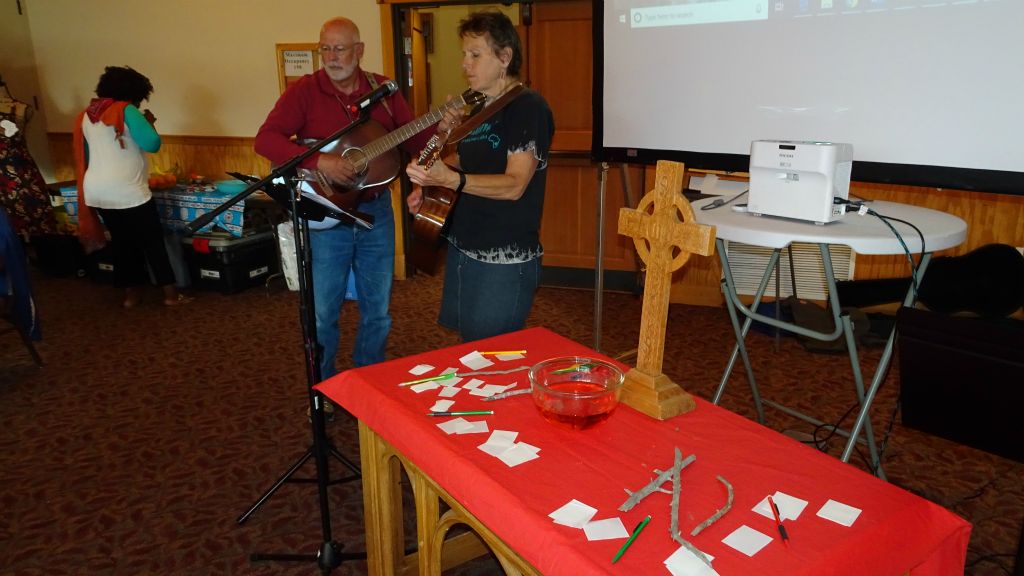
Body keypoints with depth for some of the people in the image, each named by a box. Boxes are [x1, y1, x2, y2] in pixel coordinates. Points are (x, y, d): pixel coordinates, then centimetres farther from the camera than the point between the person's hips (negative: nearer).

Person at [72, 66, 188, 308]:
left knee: (122, 241, 18)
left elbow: (86, 155, 20)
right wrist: (149, 122, 0)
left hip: (95, 191, 7)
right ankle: (170, 293, 10)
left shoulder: (85, 116, 12)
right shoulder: (126, 111, -11)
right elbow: (152, 144, -17)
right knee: (153, 242, 5)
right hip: (128, 193, -7)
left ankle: (131, 293, 23)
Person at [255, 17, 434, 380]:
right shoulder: (304, 91, -5)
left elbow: (414, 140, 6)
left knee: (378, 310, 12)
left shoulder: (383, 89, 4)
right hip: (325, 214, -3)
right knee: (322, 313, 4)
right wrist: (320, 162, -27)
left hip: (376, 212, 3)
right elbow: (265, 140, -14)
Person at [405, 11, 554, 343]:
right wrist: (428, 188, 4)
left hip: (504, 261, -8)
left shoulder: (529, 107, -13)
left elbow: (514, 185, -22)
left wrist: (450, 179, -35)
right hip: (461, 249, 8)